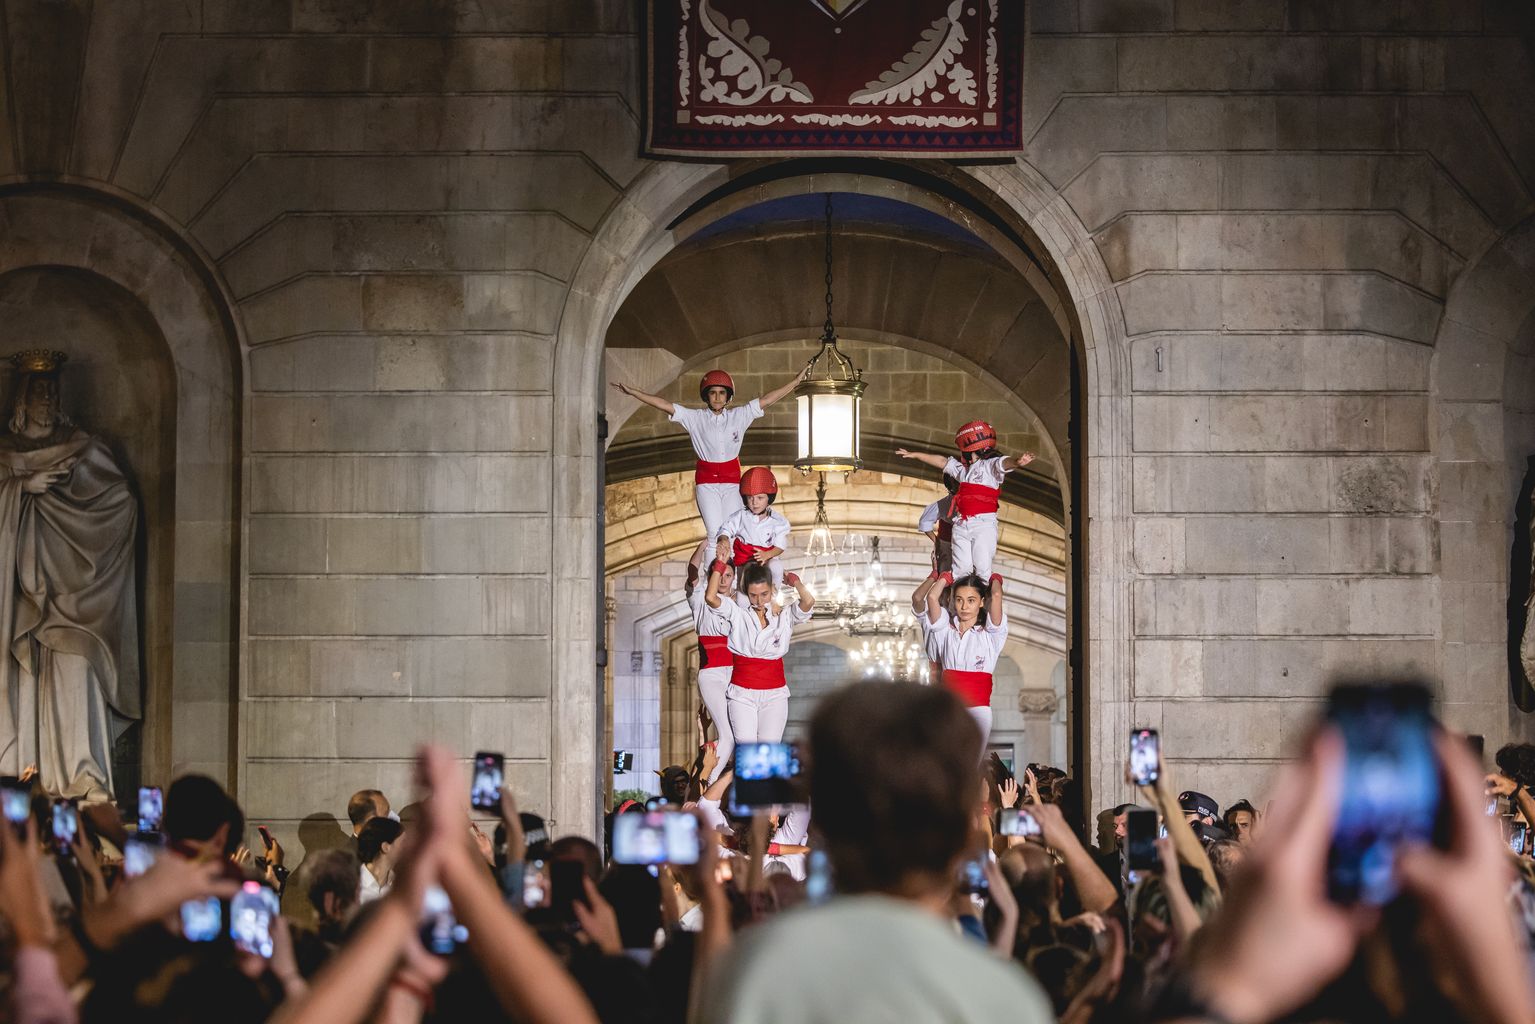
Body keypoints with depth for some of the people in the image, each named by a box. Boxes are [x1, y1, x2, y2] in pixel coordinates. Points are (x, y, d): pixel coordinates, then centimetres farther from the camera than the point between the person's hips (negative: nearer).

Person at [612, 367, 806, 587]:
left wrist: (797, 381, 2)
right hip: (706, 482, -2)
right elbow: (664, 405, -4)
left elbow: (767, 400, 4)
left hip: (732, 481, 2)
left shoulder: (739, 416, 4)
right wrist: (633, 392, -8)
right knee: (716, 533, -13)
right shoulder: (696, 418, 0)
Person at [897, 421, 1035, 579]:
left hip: (984, 524, -6)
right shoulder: (963, 470, 24)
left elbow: (1005, 462, -20)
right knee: (961, 568, -3)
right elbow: (942, 462, 34)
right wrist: (914, 455, 42)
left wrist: (1018, 461, -45)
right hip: (961, 525, 6)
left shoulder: (991, 465, 0)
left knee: (982, 568, -13)